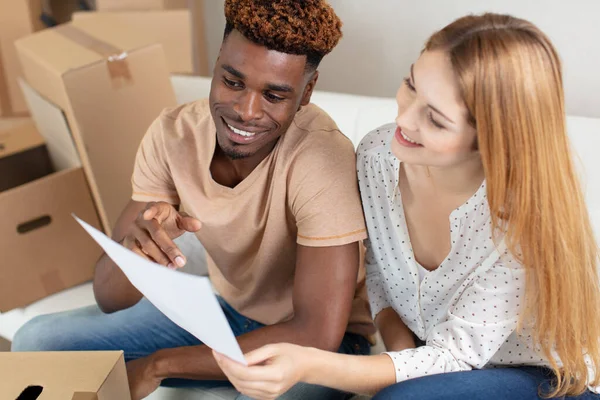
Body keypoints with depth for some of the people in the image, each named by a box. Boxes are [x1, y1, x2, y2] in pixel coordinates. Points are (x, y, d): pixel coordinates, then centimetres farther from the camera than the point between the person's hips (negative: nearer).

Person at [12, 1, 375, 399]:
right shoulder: (174, 134, -16)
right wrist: (134, 247, -38)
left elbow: (318, 334, -32)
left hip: (316, 336, -4)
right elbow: (110, 299, -12)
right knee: (36, 343, -5)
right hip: (224, 307, 4)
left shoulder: (322, 156, -31)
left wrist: (158, 364, -24)